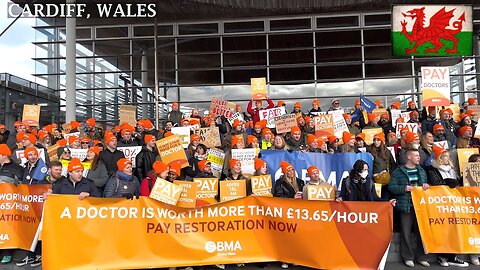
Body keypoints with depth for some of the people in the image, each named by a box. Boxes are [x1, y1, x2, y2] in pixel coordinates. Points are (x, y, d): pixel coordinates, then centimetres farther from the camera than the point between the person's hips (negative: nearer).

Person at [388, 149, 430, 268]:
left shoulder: (422, 171, 17)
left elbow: (425, 184, 24)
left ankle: (421, 257, 19)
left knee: (421, 232, 8)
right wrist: (404, 188, -18)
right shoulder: (398, 172, -1)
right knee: (406, 233, 0)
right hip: (406, 206, -4)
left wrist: (426, 186, 1)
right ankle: (408, 257, 11)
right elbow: (391, 187, -5)